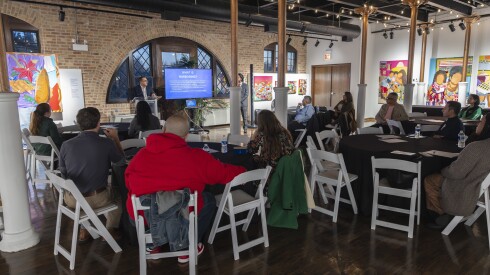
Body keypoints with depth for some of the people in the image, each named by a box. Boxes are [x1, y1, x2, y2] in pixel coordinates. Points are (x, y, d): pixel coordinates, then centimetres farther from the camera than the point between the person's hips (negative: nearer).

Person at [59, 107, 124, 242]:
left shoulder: (66, 145, -8)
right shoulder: (107, 144, -16)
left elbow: (63, 172, 7)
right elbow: (120, 159, 5)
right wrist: (115, 138, 17)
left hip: (71, 200, 3)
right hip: (97, 199, -3)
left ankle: (84, 230, 38)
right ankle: (111, 230, 29)